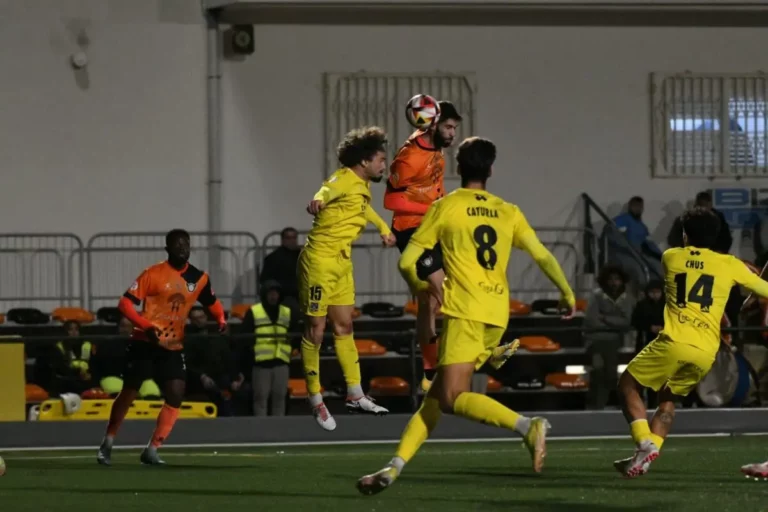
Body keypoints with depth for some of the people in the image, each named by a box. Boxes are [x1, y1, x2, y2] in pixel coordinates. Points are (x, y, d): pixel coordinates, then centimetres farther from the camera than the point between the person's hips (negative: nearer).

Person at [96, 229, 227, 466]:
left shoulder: (199, 278, 3)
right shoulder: (154, 274, -12)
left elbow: (212, 302, 21)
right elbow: (125, 303, -14)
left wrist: (220, 319, -1)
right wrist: (146, 326, -28)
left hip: (172, 348, 4)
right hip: (144, 344, -4)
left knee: (176, 396, -10)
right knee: (129, 393, 5)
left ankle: (151, 450, -4)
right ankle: (108, 443, 23)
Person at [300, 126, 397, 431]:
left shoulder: (363, 186, 10)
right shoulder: (344, 180, -18)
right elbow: (327, 191, -43)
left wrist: (384, 229, 39)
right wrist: (318, 201, -65)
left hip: (342, 262, 9)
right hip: (320, 259, -9)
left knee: (344, 326, 12)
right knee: (315, 330, -2)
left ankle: (356, 396, 16)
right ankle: (315, 401, 6)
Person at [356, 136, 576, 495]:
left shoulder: (446, 207, 3)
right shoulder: (508, 212, 12)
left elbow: (407, 262, 5)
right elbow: (543, 256, 5)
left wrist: (425, 287, 24)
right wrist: (567, 293, 16)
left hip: (465, 311, -6)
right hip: (497, 316, 6)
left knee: (452, 398, -13)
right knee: (437, 393, 11)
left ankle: (527, 426, -32)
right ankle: (395, 467, 9)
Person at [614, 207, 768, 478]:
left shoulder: (670, 257, 13)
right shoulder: (730, 265, 11)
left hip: (674, 343, -3)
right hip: (705, 353, 3)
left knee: (628, 385, 14)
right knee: (668, 399, 23)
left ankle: (645, 443, -6)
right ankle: (650, 449, 6)